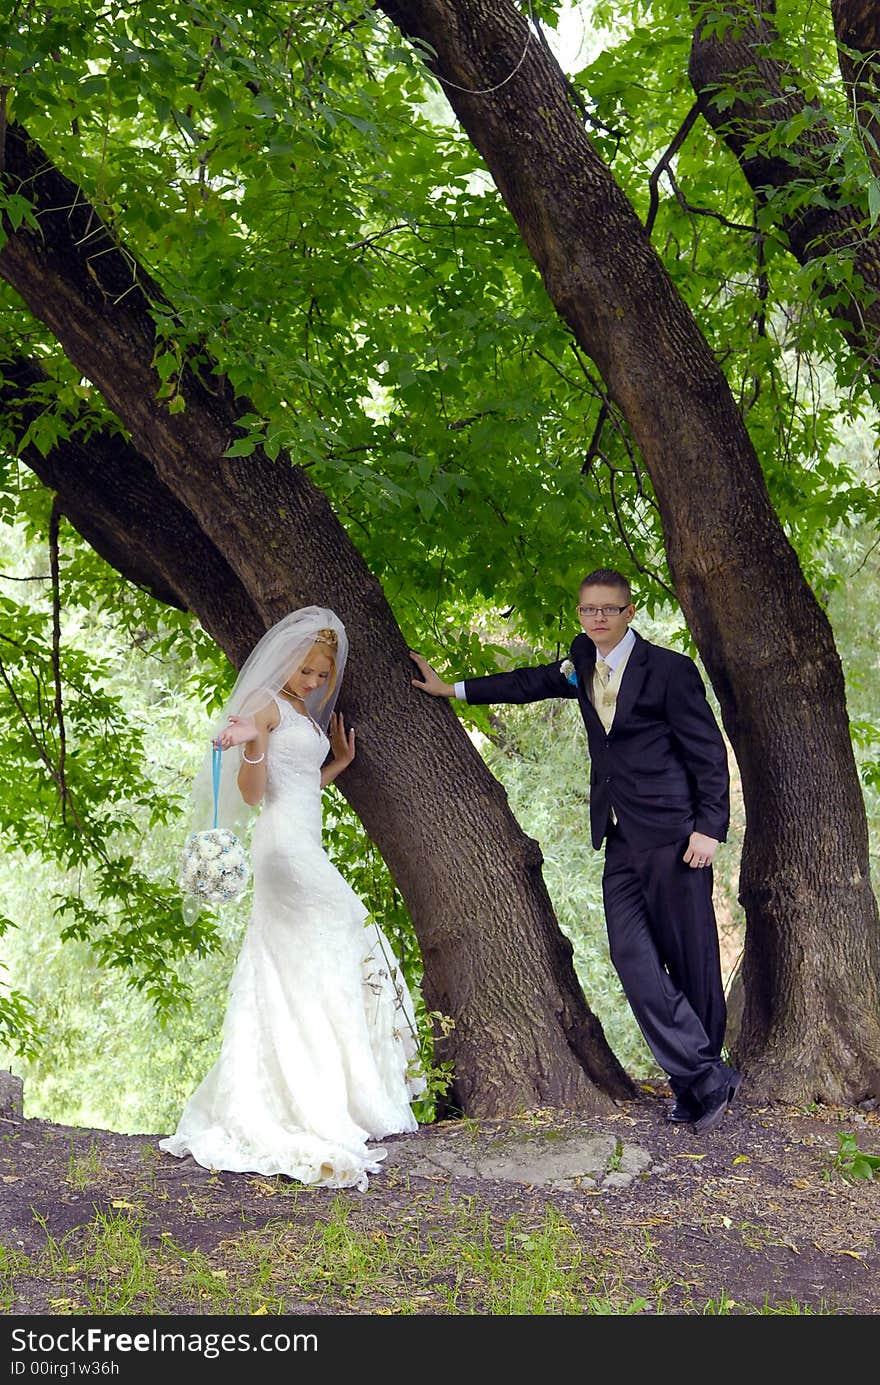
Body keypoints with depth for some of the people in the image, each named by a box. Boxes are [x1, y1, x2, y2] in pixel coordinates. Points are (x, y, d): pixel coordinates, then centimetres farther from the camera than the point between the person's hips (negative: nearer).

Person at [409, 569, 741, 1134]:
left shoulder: (669, 669, -6)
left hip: (673, 837, -6)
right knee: (633, 958, -7)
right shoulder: (583, 664, 13)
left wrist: (709, 828, -12)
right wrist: (451, 689, 33)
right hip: (621, 841, 6)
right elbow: (530, 683, 29)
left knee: (692, 961, -2)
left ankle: (700, 1081, 11)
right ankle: (706, 1079, -5)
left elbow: (709, 753, -5)